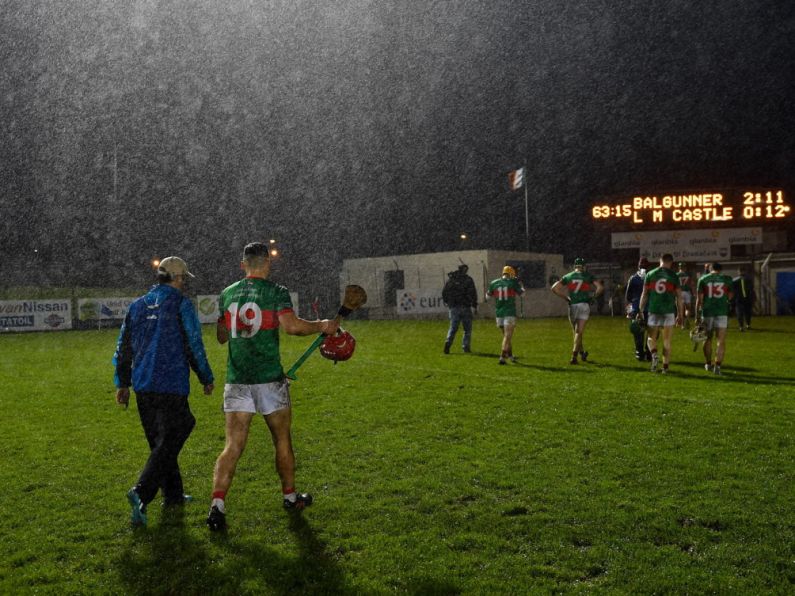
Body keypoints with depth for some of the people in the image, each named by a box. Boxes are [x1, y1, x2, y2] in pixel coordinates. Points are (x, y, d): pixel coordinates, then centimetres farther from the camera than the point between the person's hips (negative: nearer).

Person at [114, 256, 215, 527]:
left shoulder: (137, 305, 13)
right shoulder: (181, 304, -5)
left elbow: (123, 347, 15)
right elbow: (194, 345, -6)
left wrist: (123, 383, 22)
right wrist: (206, 378, 6)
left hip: (143, 387, 7)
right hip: (172, 386, -7)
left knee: (159, 441, 17)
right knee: (168, 443, -4)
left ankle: (173, 494, 26)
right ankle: (141, 492, -20)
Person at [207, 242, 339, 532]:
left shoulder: (227, 294, 9)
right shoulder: (276, 291, -6)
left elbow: (221, 337, 17)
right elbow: (291, 325, -20)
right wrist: (322, 325, -6)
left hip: (236, 380, 3)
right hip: (270, 378, -3)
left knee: (233, 446, 2)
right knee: (282, 440, 15)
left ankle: (217, 505, -11)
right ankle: (290, 497, 29)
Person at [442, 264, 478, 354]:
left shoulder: (450, 280, 7)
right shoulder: (468, 280, -2)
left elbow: (444, 293, 8)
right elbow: (473, 293, -8)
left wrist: (448, 303, 20)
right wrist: (474, 305, 1)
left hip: (453, 308, 2)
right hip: (465, 308, -2)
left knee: (453, 328, 8)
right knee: (467, 329, 10)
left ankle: (448, 342, -15)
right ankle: (466, 347, 7)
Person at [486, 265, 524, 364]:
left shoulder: (494, 283, 3)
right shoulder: (513, 282, -5)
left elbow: (487, 296, 18)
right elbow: (522, 293, 11)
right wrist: (520, 284, 26)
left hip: (499, 312, 4)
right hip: (510, 312, -4)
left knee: (506, 335, 18)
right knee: (507, 336, -4)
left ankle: (510, 355, 28)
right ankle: (502, 357, -13)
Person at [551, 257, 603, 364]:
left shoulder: (567, 276, 10)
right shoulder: (588, 276, 4)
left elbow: (554, 288, 3)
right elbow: (600, 287, -8)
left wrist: (565, 297, 10)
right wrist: (593, 297, 6)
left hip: (572, 306, 2)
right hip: (584, 305, -2)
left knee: (576, 331, 17)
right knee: (579, 332, -2)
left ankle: (582, 352, 28)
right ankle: (574, 356, -11)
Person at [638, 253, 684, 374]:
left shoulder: (650, 274, 3)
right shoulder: (673, 276, 1)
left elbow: (644, 295, 4)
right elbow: (679, 297, 1)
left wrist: (641, 311, 10)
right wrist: (680, 315, 8)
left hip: (653, 311, 1)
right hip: (669, 311, 0)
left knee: (652, 338, 12)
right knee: (667, 341, 6)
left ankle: (654, 355, -16)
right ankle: (665, 367, 7)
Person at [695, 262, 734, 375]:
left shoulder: (703, 279, 4)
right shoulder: (727, 279, 4)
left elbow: (699, 298, -1)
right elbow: (730, 296, 13)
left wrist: (697, 315, 1)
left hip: (707, 312, 1)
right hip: (722, 312, -1)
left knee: (708, 339, 16)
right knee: (721, 341, -2)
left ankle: (708, 364, 27)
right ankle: (717, 365, -15)